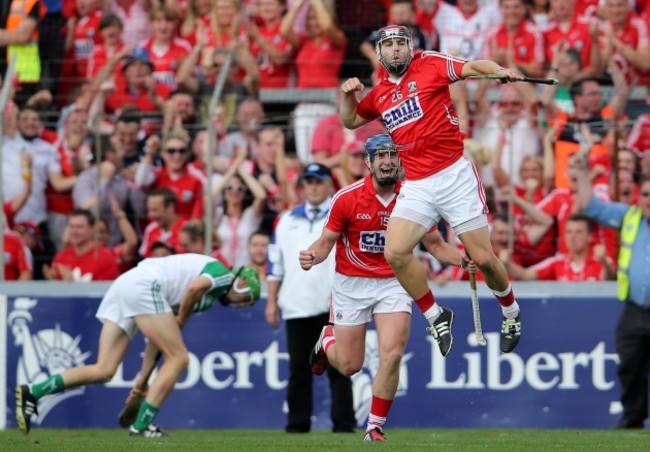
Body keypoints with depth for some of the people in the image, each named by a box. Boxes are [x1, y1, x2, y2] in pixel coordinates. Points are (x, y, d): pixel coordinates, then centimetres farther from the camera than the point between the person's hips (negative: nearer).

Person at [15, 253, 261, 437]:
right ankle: (142, 424, -7)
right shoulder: (222, 273, 4)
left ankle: (32, 392, -8)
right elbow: (195, 287, -21)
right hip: (144, 284, -9)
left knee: (103, 371, 0)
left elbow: (157, 336, 26)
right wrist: (182, 320, -4)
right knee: (178, 358, -4)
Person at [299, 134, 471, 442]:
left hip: (393, 284, 1)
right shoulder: (347, 198, -13)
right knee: (349, 366, 6)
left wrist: (462, 258, -18)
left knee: (392, 356, -17)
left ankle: (375, 427, 1)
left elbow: (436, 244, 1)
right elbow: (326, 242, -4)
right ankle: (327, 339, 43)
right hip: (351, 284, -1)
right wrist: (311, 257, -27)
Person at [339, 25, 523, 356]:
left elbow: (473, 67, -11)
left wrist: (499, 70, -32)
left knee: (483, 258, -3)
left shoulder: (430, 65, 1)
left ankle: (511, 313, 26)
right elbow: (350, 121, 30)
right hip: (416, 187, 4)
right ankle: (435, 316, 3)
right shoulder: (379, 95, 15)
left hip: (454, 176, -4)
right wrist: (347, 94, 10)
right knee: (395, 253, -17)